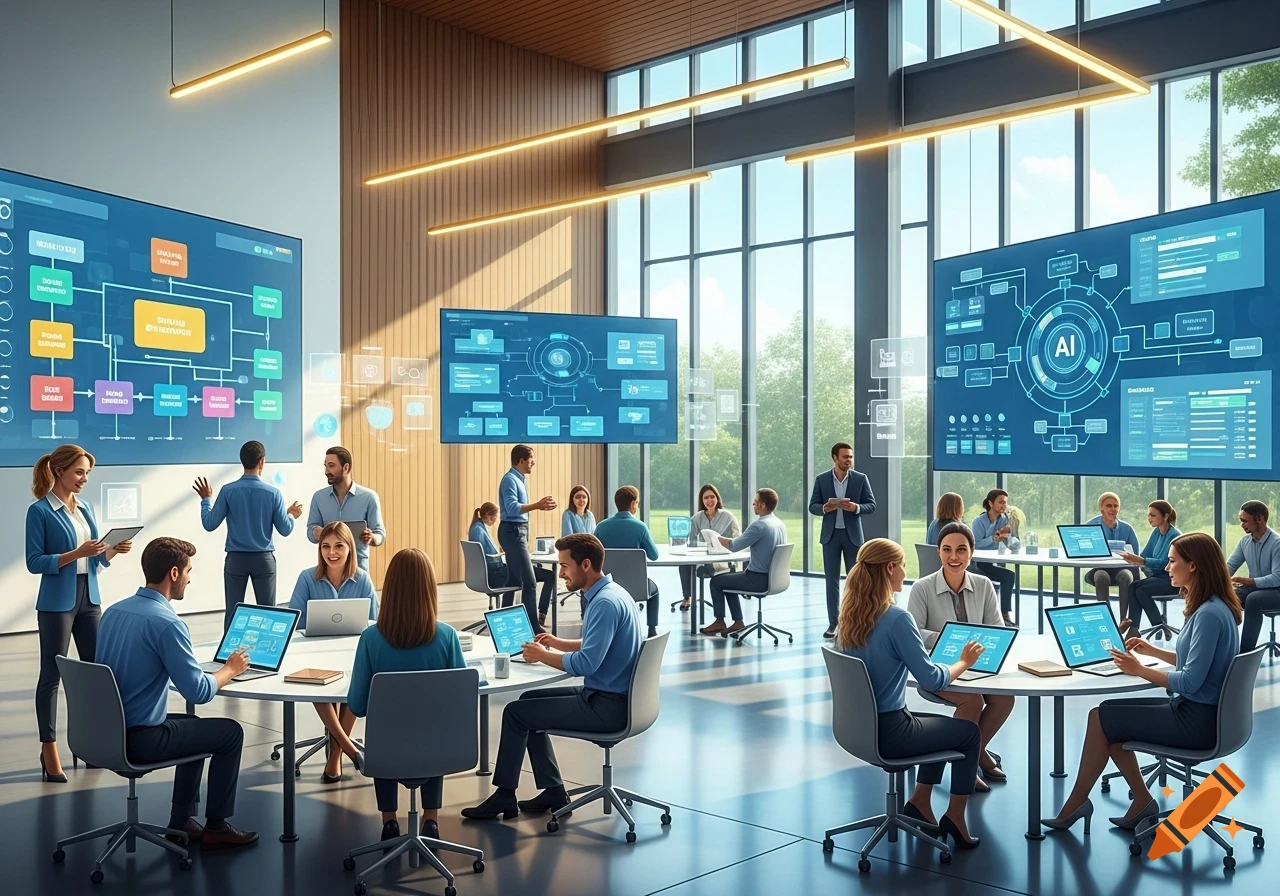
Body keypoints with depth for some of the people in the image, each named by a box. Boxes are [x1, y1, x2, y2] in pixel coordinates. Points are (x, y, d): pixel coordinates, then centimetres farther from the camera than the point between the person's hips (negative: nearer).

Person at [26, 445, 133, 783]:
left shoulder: (85, 508, 9)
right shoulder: (40, 511, -9)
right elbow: (35, 562, -13)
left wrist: (113, 550, -6)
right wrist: (76, 553, -23)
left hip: (90, 599, 7)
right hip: (57, 602, -7)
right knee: (52, 674, 1)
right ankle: (49, 750, 8)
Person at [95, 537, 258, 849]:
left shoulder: (113, 611, 5)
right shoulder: (166, 622, -22)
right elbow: (199, 692, -20)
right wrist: (230, 669, 0)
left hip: (106, 731, 9)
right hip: (139, 739, -8)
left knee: (196, 726, 29)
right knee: (230, 732, 10)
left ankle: (181, 821, 31)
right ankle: (216, 827, 17)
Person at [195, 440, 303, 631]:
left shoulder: (228, 490, -8)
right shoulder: (273, 493, -7)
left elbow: (209, 524, -2)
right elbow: (285, 530, -2)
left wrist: (206, 499, 13)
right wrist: (291, 515, 19)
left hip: (236, 559, 0)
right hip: (264, 559, 0)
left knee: (233, 612, 6)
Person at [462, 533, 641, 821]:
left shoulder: (605, 602, -23)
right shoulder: (609, 593, 9)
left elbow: (586, 663, -28)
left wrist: (543, 656, -13)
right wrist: (558, 643, 12)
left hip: (606, 705, -10)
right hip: (606, 696, 10)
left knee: (515, 712, -3)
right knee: (529, 701, 20)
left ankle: (505, 796, 12)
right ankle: (553, 791, 21)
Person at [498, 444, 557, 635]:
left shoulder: (522, 479, 15)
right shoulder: (510, 480, -15)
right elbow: (512, 508, -28)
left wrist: (539, 505, 15)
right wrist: (537, 505, -33)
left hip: (519, 530, 11)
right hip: (512, 531, -11)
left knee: (515, 578, 14)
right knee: (529, 580, -12)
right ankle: (533, 626, -10)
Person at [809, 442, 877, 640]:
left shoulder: (861, 479, -1)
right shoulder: (821, 479, 1)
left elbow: (872, 505, -1)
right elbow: (812, 506, 3)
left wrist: (856, 507, -20)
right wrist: (825, 508, -19)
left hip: (853, 534, -1)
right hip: (830, 534, 1)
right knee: (832, 580, 4)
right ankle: (833, 622, 10)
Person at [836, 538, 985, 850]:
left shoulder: (850, 616, 0)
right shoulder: (897, 618, -23)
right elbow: (931, 679, -19)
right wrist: (964, 662, -1)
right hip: (887, 733, -7)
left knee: (945, 725, 29)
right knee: (970, 731, 17)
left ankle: (920, 802, 29)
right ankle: (955, 817, 23)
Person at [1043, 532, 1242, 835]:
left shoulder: (1210, 614, -24)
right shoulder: (1212, 607, 8)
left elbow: (1190, 682, -26)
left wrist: (1139, 670, -16)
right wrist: (1154, 651, 13)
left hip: (1197, 720, -10)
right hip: (1195, 709, 10)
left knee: (1100, 718, -5)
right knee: (1108, 711, 11)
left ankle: (1075, 805, 9)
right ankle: (1142, 802, 15)